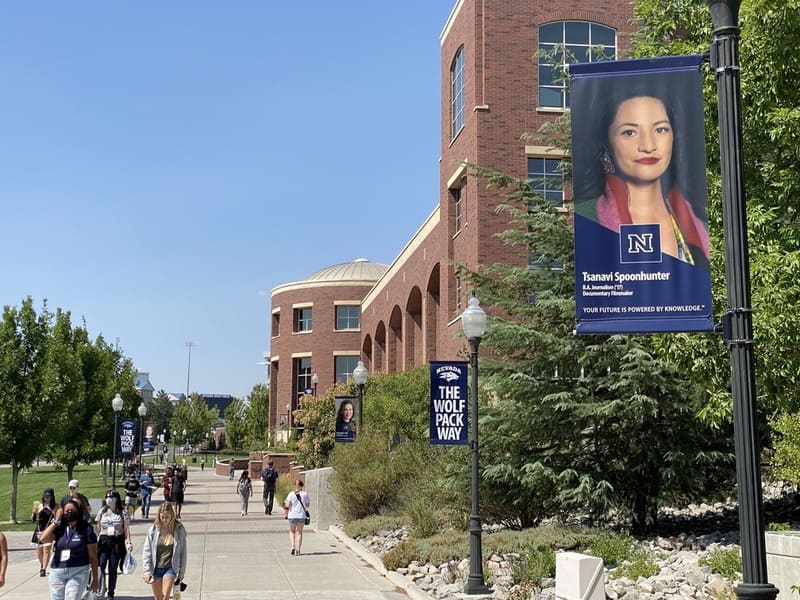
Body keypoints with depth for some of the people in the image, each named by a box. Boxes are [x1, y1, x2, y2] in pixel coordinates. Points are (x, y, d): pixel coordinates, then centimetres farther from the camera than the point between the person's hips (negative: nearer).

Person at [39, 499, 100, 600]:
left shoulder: (86, 530, -3)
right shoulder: (59, 529, 6)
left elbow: (93, 556, -2)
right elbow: (43, 538, -12)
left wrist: (95, 579, -3)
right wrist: (56, 521, -6)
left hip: (78, 572, -4)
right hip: (57, 572, 4)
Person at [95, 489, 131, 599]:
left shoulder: (122, 513, 2)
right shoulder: (102, 512, 8)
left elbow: (126, 529, 1)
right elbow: (98, 529, 12)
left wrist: (128, 542, -8)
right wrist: (94, 541, 7)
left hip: (117, 542, -1)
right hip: (103, 541, 1)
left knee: (113, 568, 4)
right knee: (100, 566, -15)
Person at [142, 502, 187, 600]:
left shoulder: (179, 529, -6)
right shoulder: (153, 530, -5)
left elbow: (182, 552, 2)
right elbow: (146, 551, -1)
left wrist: (181, 572, 4)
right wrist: (146, 571, -8)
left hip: (170, 567, -2)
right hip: (156, 568, 2)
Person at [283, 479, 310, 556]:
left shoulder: (291, 494, -4)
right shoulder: (305, 494, 0)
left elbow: (288, 505, -11)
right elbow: (307, 505, 6)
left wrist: (285, 502, 10)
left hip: (292, 515, -1)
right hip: (302, 516, 1)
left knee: (292, 531, 17)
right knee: (299, 532, 10)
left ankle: (293, 546, -3)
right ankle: (298, 550, 5)